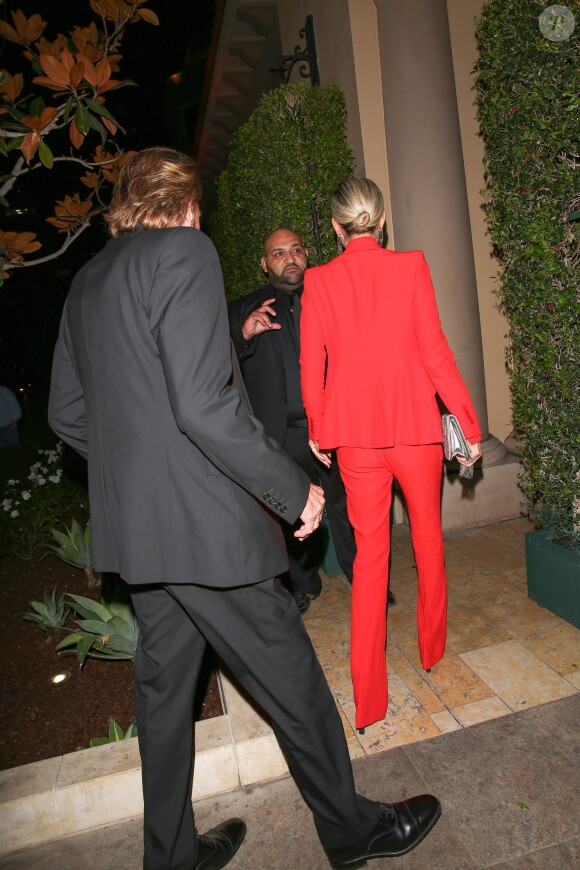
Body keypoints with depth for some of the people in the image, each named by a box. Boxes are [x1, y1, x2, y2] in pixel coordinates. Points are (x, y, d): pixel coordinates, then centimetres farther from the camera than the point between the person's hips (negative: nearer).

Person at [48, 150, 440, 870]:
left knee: (163, 683, 20)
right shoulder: (185, 251, -10)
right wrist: (294, 488, -14)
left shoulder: (88, 278, 15)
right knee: (290, 676, 10)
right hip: (202, 520, -8)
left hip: (130, 525, 9)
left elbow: (65, 414, 15)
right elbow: (204, 405, -23)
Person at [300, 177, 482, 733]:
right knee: (428, 535, 20)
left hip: (356, 436, 1)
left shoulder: (319, 281, -1)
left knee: (369, 551, 9)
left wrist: (317, 431, 14)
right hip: (415, 428, 0)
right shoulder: (410, 267, -4)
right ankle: (432, 647, 42)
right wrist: (468, 425, 1)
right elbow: (435, 354, -7)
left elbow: (311, 366, 0)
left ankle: (368, 697, 15)